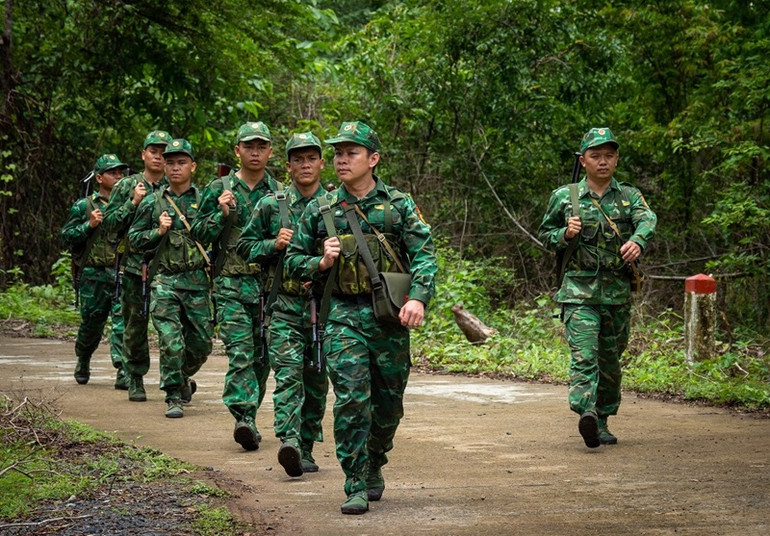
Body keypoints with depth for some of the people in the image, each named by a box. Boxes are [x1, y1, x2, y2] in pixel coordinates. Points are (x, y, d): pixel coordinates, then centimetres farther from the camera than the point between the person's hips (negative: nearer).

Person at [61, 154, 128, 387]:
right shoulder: (84, 206, 4)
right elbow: (67, 237, 1)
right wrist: (89, 225, -12)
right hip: (94, 276, -1)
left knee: (123, 321, -12)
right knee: (92, 323, 10)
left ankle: (123, 370, -15)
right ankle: (83, 362, 35)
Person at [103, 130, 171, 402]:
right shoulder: (127, 186, 7)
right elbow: (110, 222, 2)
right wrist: (133, 203, -9)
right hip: (134, 266, 0)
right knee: (134, 327, 5)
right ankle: (135, 380, 16)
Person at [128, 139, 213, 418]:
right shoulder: (152, 202, 7)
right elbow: (134, 238, 9)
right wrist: (159, 232, -6)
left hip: (197, 281, 1)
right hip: (164, 281, -1)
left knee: (201, 342, 6)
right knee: (170, 341, -10)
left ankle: (182, 378, 34)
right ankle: (174, 397, -2)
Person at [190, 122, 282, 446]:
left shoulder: (280, 192, 9)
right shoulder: (219, 190, 5)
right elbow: (198, 233, 5)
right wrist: (222, 214, -11)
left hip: (269, 283, 3)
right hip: (231, 284, -2)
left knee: (261, 356, 8)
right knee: (240, 353, -14)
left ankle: (248, 417, 20)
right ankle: (244, 417, -20)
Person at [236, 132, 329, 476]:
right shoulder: (271, 206, 6)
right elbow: (245, 246, 12)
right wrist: (274, 245, -6)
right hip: (285, 304, -2)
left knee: (316, 379, 7)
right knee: (288, 373, -16)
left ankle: (306, 449, 17)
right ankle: (289, 441, -27)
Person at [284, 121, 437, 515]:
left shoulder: (399, 205, 3)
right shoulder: (320, 209, 6)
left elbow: (423, 253, -3)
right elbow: (294, 260, 13)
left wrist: (418, 297, -19)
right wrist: (321, 263, -8)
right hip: (343, 316, -1)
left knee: (388, 403, 10)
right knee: (351, 399, -12)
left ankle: (374, 467, 35)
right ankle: (355, 486, -7)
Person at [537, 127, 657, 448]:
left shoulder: (630, 197, 6)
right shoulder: (564, 198, 6)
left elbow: (647, 220, -15)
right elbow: (545, 234, 17)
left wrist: (637, 240, -38)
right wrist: (565, 234, -7)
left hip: (618, 293, 2)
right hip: (579, 290, -2)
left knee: (610, 360, 12)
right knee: (584, 355, -18)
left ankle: (602, 421, 25)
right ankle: (586, 413, -34)